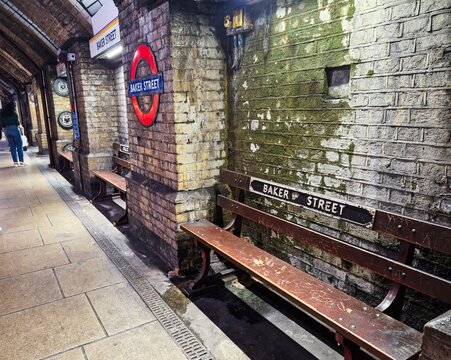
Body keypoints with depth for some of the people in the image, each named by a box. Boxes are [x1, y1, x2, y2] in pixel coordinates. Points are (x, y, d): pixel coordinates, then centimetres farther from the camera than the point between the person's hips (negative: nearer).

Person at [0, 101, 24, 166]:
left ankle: (15, 162, 6)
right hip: (14, 129, -5)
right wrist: (19, 125, 11)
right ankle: (21, 161, -6)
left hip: (6, 130, 5)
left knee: (12, 146, 8)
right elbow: (17, 123, -9)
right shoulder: (13, 113, -7)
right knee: (19, 145, -1)